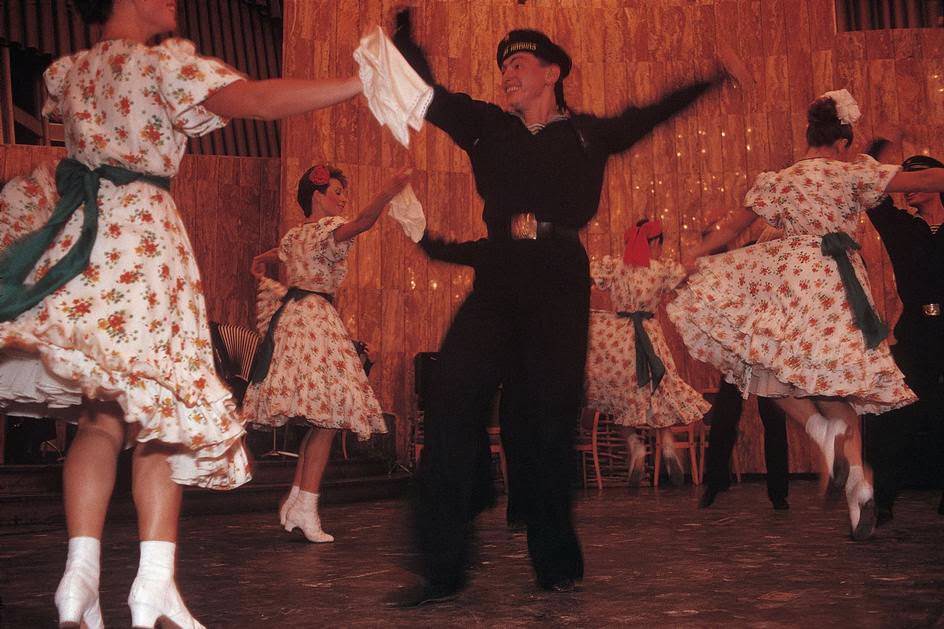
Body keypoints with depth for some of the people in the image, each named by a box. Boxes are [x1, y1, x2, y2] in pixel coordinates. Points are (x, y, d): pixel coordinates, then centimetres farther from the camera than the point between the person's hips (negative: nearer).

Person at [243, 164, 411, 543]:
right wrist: (390, 190, -38)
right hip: (316, 318, -9)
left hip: (291, 315, 10)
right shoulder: (329, 227, -7)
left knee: (321, 418, 11)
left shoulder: (295, 234, 20)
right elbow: (362, 223, -28)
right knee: (328, 416, -11)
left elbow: (259, 262, 36)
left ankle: (295, 501, 10)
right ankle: (306, 507, -15)